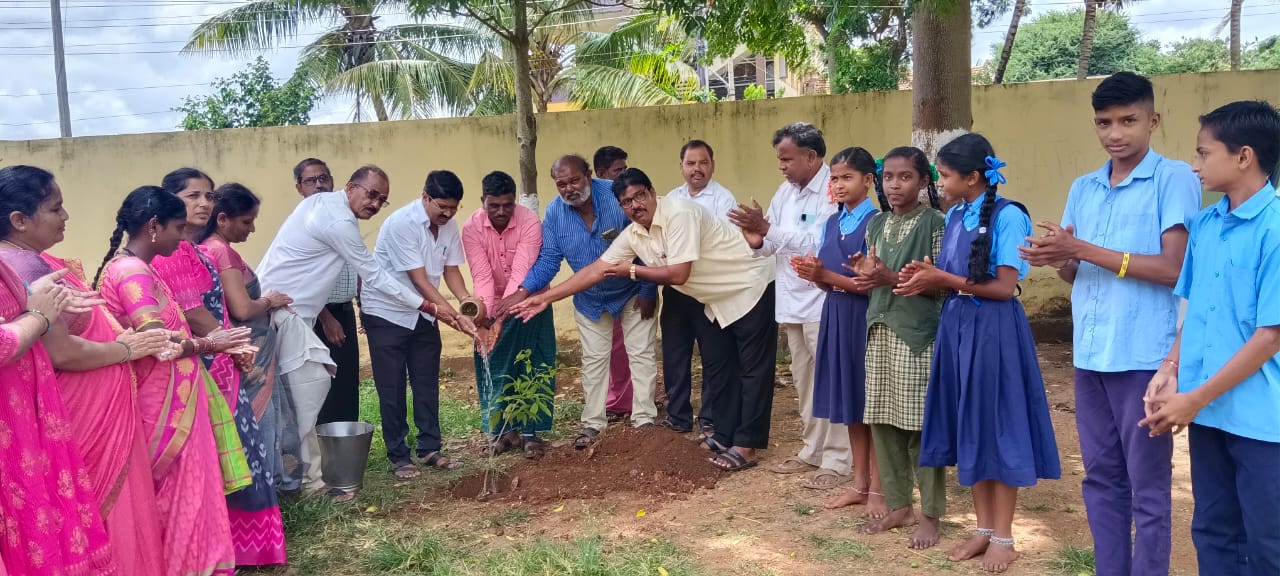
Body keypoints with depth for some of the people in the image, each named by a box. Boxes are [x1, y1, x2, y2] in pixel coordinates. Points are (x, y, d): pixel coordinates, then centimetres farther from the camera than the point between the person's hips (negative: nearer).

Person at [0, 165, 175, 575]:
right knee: (103, 513, 4)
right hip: (82, 417, -10)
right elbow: (61, 352, -25)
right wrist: (127, 349, -13)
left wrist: (126, 336, 3)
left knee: (92, 514, 19)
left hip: (91, 409, 10)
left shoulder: (34, 262, 9)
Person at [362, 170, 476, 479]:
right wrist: (453, 315, -30)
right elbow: (419, 279, -26)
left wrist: (468, 302, -17)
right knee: (392, 388, 0)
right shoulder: (401, 223, -25)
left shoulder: (449, 225, -4)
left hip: (423, 312, 6)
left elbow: (450, 269, 2)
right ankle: (398, 456, 10)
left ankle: (430, 448, 20)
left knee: (427, 383, 9)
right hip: (386, 313, -6)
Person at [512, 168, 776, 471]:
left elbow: (678, 275, -29)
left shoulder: (679, 213, -27)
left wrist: (631, 270, -15)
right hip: (717, 300, 9)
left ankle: (746, 446, -2)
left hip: (749, 290, -9)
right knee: (717, 367, 13)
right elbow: (596, 270, -2)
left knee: (753, 368, -3)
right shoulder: (632, 235, -3)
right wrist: (545, 298, -5)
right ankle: (725, 436, 22)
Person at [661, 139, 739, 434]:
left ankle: (711, 420, 14)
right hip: (675, 288, 5)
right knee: (674, 355, 11)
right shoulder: (671, 199, 13)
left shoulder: (723, 198, -5)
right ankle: (678, 416, 23)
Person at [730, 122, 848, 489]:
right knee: (804, 380, 16)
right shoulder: (786, 191, 10)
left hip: (822, 302, -8)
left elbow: (818, 244, -25)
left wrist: (768, 229, -25)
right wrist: (759, 241, -10)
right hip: (792, 301, 8)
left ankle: (837, 460, 6)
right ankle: (813, 450, 29)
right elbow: (775, 244, 12)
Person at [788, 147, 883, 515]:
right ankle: (859, 483, 23)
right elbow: (826, 279, 12)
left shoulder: (875, 222, -11)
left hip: (866, 317, -7)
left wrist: (826, 275, -20)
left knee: (872, 402, 1)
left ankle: (877, 490, 12)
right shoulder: (831, 224, 11)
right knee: (850, 403, 13)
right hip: (836, 315, 7)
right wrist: (813, 274, -10)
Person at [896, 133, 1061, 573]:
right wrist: (926, 279, -9)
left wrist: (942, 279, -17)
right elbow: (952, 280, 11)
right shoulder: (954, 216, 9)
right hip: (956, 325, 7)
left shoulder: (1007, 215, -13)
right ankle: (983, 528, 24)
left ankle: (1004, 537, 15)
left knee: (998, 425, 2)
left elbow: (1004, 288, -17)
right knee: (968, 426, 11)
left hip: (994, 329, -7)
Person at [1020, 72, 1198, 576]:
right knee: (1101, 478, 14)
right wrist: (1059, 259, -9)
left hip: (1144, 358, -6)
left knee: (1147, 485, 3)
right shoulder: (1082, 189, 13)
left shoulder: (1175, 179, -6)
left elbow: (1175, 269, -14)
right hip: (1089, 355, 6)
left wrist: (1086, 251, -17)